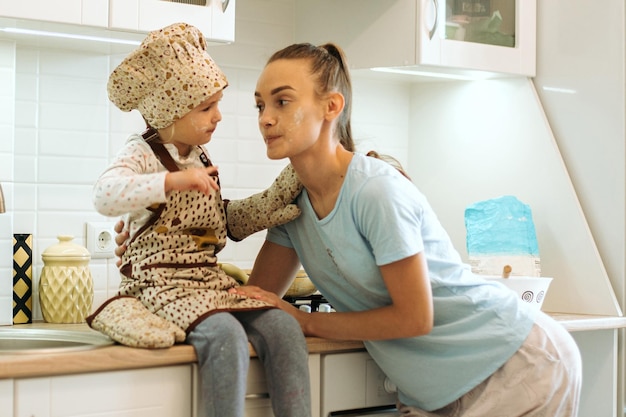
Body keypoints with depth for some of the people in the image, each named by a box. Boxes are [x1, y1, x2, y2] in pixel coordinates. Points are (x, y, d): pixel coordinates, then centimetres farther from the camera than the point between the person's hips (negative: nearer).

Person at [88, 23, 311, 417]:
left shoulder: (201, 160, 17)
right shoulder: (143, 154, -5)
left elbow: (231, 223, 24)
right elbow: (105, 195, -26)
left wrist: (288, 185, 18)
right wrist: (171, 181, -37)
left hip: (212, 279, 7)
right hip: (163, 282, -7)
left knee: (283, 327, -15)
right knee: (226, 334, -33)